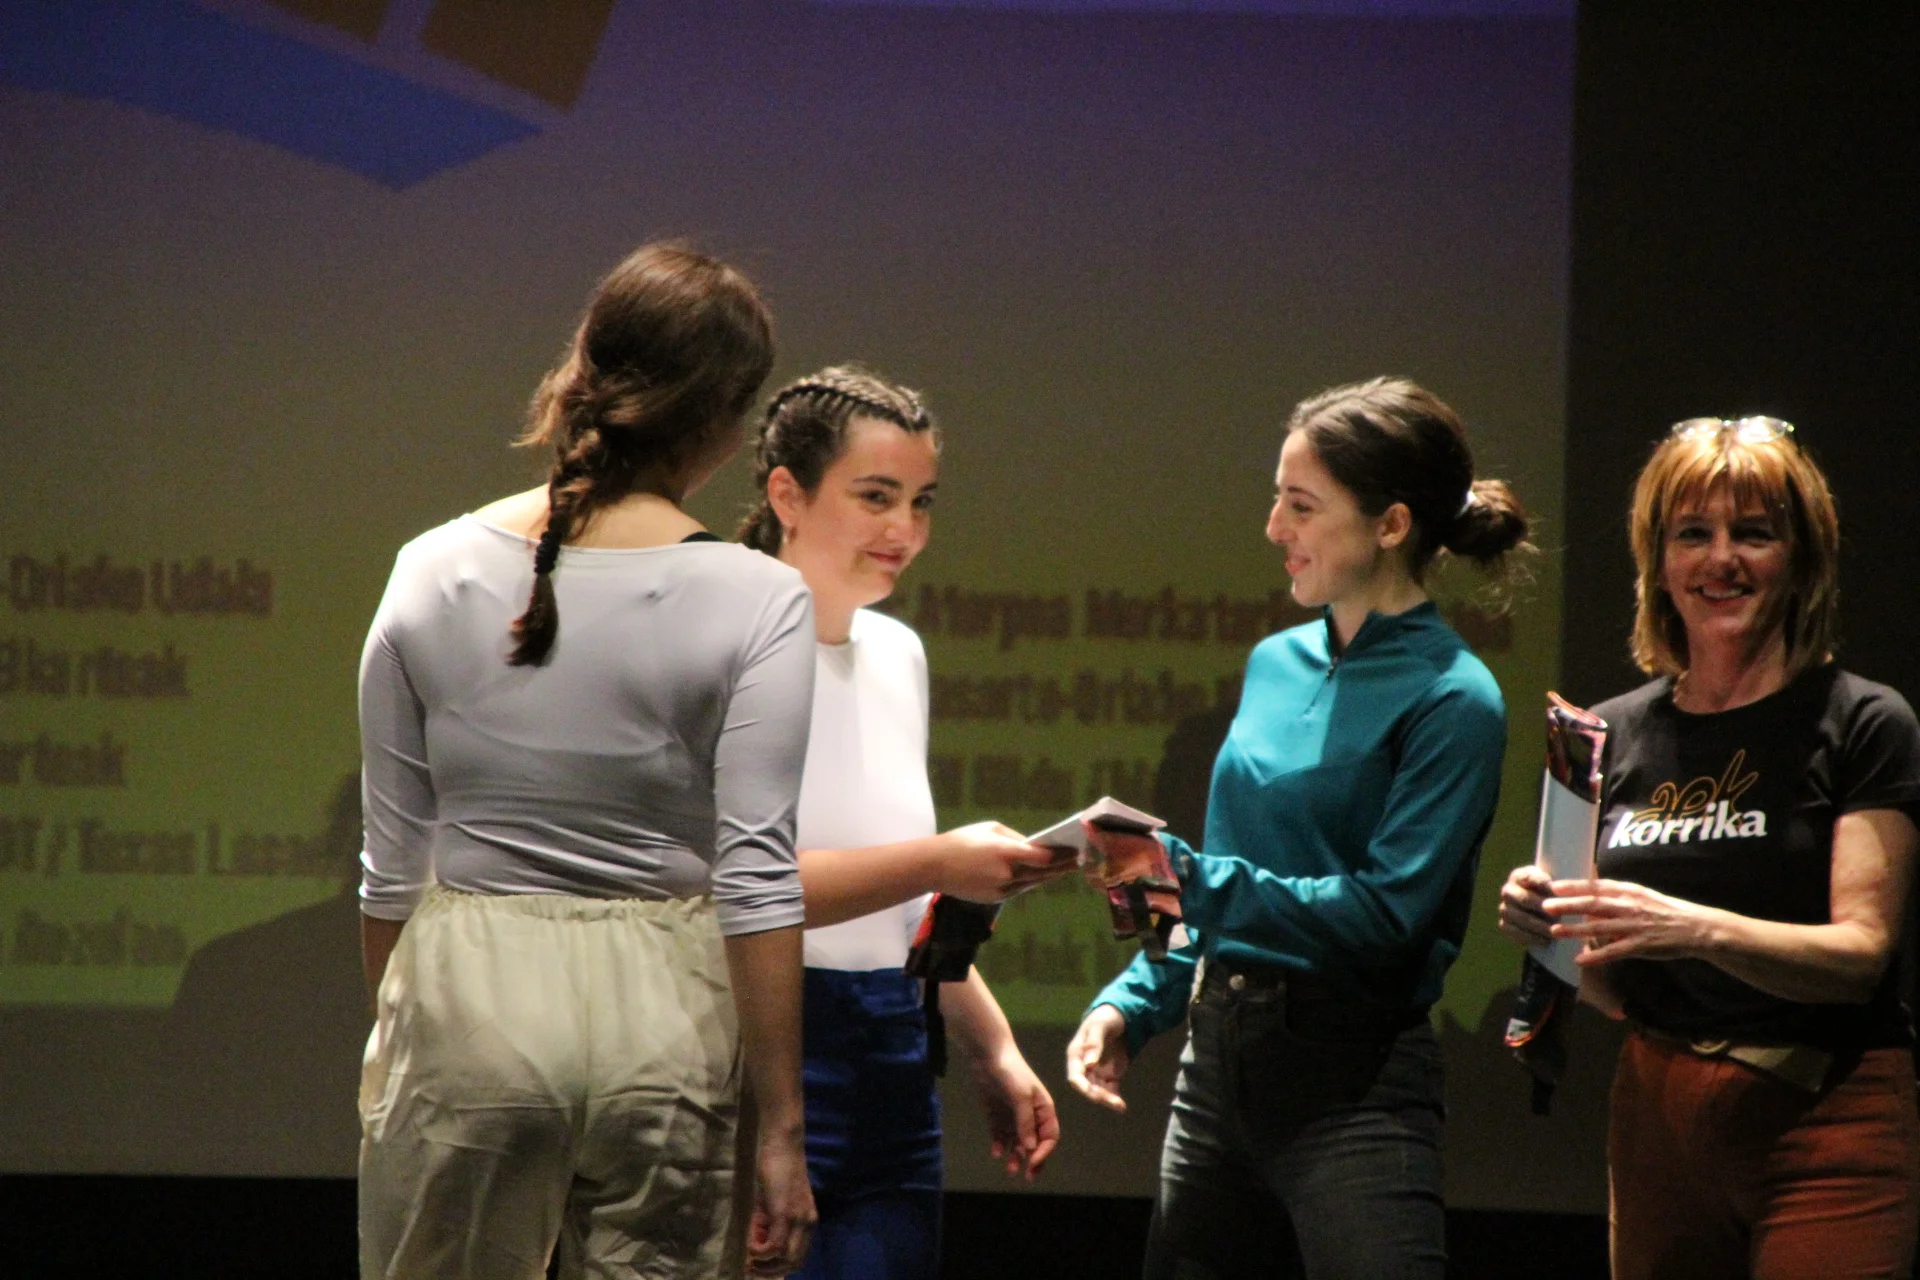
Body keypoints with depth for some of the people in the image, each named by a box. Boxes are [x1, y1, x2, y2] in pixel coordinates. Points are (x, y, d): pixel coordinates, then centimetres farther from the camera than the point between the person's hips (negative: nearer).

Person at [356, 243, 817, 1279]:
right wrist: (780, 1125, -7)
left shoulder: (434, 572, 0)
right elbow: (757, 877, -11)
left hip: (467, 998, 2)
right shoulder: (756, 602, -8)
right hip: (660, 1009, -1)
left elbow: (391, 861, 4)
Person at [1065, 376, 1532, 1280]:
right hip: (1219, 1061, 7)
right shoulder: (1277, 664, 12)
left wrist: (1185, 876, -22)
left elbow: (1384, 916, -17)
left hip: (1354, 1078, -7)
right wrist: (1131, 1004, 9)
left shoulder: (1449, 698, -10)